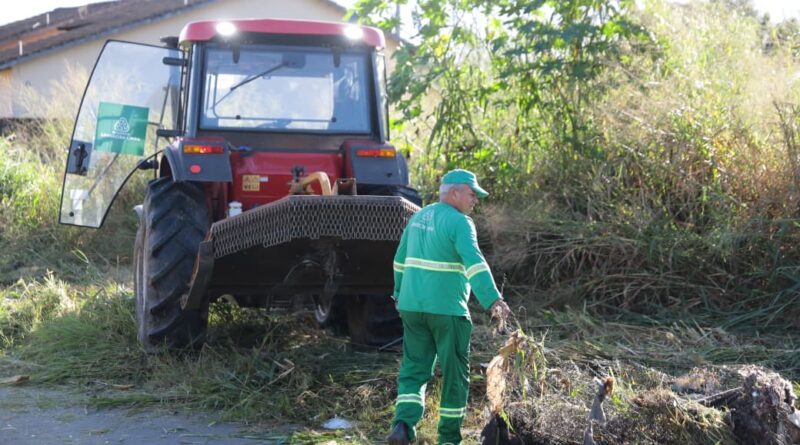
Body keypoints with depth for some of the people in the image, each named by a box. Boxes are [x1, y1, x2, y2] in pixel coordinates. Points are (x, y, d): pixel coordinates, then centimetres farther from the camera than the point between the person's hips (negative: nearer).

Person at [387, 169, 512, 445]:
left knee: (413, 370, 7)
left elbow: (401, 260, 23)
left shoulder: (418, 218, 13)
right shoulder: (459, 222, -11)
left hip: (412, 306, 6)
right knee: (455, 374, 8)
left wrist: (400, 293, 36)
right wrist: (493, 300, -34)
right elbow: (474, 263, -26)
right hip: (447, 309, -6)